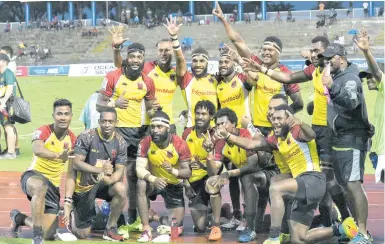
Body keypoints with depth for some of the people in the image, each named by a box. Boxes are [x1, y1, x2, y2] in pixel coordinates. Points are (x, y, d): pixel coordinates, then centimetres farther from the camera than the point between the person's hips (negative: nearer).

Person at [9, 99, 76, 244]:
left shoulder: (72, 139, 0)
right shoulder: (43, 132, -16)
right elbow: (37, 149, -39)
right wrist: (58, 155, -58)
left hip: (53, 185, 5)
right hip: (33, 176, -5)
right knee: (41, 186, -45)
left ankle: (20, 218, 32)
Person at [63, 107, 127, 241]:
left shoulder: (120, 142, -6)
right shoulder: (86, 137, -16)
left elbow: (120, 170, -11)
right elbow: (76, 164, -21)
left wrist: (110, 180, -34)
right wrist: (100, 170, -35)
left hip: (103, 184, 3)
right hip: (84, 186, -3)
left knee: (121, 189, -33)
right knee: (82, 234, -1)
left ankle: (110, 229, -11)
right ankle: (73, 216, 37)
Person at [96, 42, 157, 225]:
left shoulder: (147, 82, 6)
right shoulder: (112, 77, -5)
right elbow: (99, 105, -4)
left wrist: (153, 110, -7)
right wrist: (114, 103, -24)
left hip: (138, 131, 4)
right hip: (116, 130, -3)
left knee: (135, 174, 7)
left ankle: (133, 217, 14)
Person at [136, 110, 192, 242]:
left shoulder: (180, 144, -23)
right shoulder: (145, 143, -20)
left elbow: (187, 173, -20)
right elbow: (140, 169, -26)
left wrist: (173, 171, -42)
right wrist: (153, 179, -46)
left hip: (174, 185, 0)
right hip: (155, 181, 0)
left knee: (174, 226, -4)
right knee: (141, 184, -36)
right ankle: (146, 229, -27)